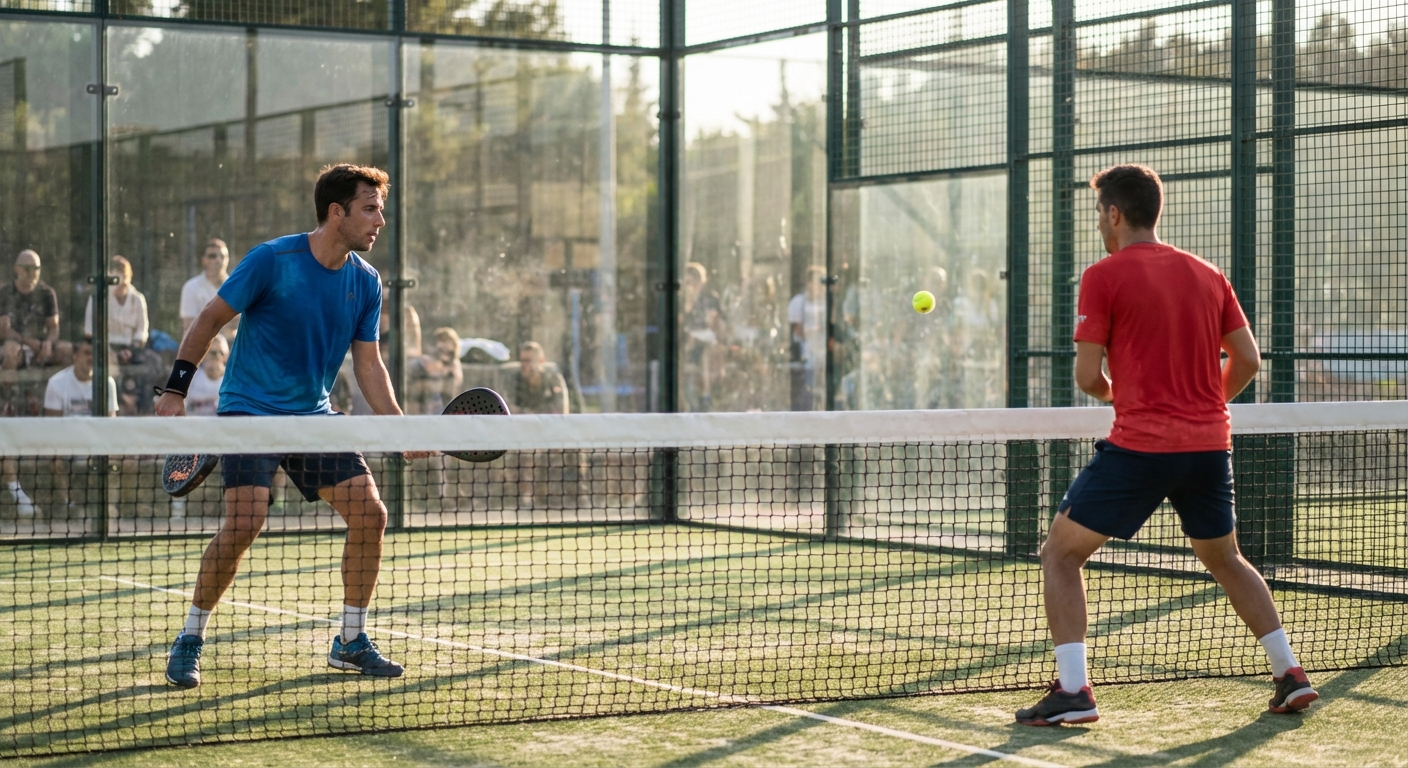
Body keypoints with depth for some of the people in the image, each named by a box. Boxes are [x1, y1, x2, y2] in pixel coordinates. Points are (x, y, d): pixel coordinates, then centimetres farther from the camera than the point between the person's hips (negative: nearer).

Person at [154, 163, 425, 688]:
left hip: (313, 415, 6)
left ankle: (350, 641, 11)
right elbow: (210, 319, -6)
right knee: (245, 522, -20)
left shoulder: (366, 282, 1)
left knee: (370, 513, -4)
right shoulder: (272, 260, -15)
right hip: (249, 409, -6)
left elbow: (368, 363, 6)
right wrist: (175, 389, -10)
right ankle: (189, 640, -1)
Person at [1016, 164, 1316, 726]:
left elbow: (1086, 375, -6)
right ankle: (1290, 675, 21)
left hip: (1140, 447, -6)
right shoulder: (1208, 274, 10)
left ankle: (1072, 691, -4)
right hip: (1211, 445, 6)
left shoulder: (1104, 278, -5)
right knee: (1225, 559, 26)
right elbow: (1248, 360, 9)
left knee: (1060, 554, 6)